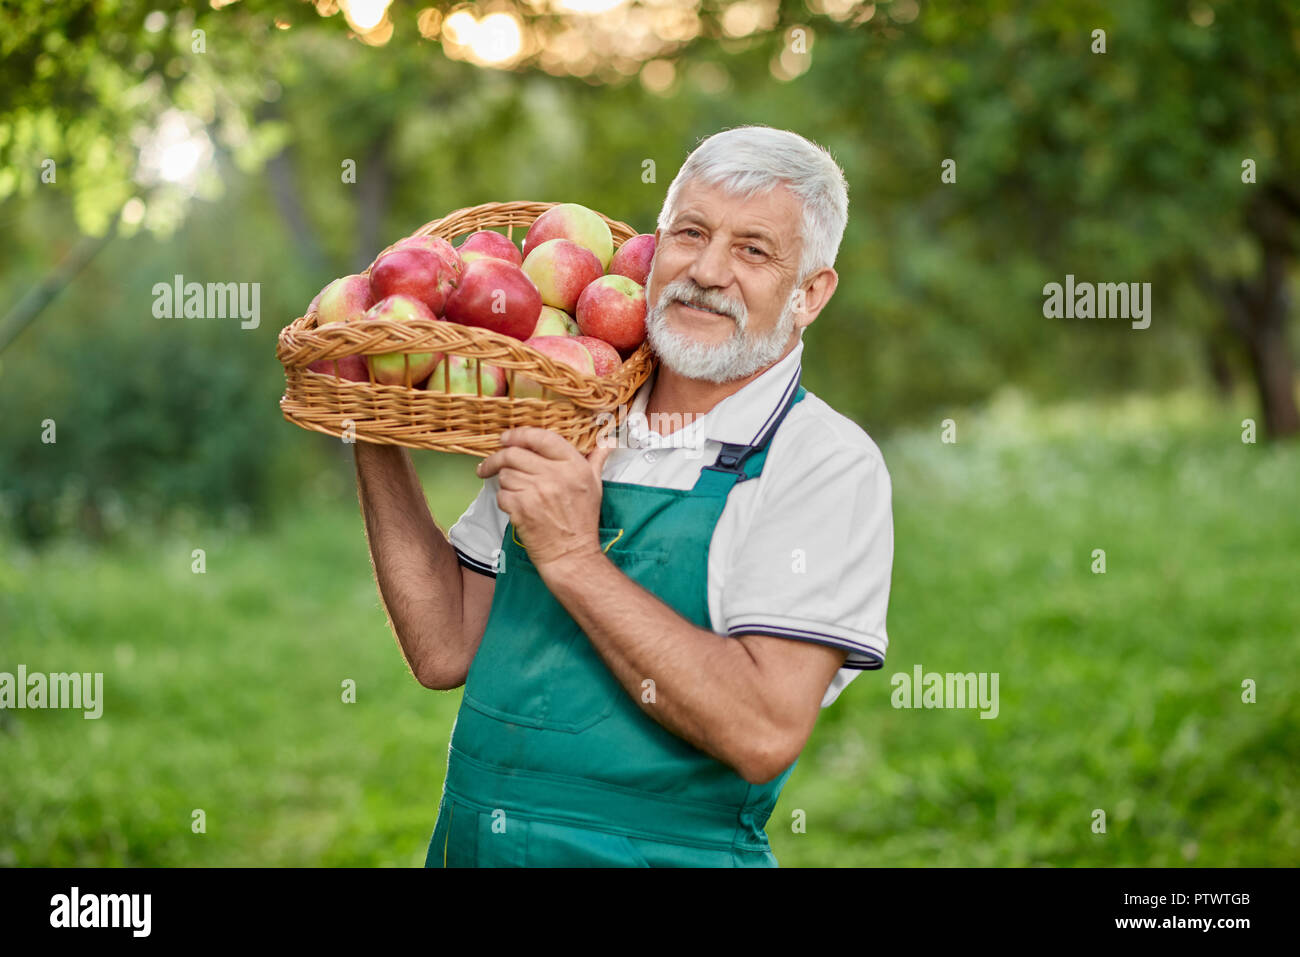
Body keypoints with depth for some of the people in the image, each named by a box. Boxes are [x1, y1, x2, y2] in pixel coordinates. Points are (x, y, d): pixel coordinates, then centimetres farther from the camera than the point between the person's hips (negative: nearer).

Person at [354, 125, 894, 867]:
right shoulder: (561, 426, 5)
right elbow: (445, 651, 2)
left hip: (662, 851, -4)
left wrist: (575, 561, -23)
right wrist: (378, 448, -3)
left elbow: (766, 735, -23)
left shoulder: (828, 465, -12)